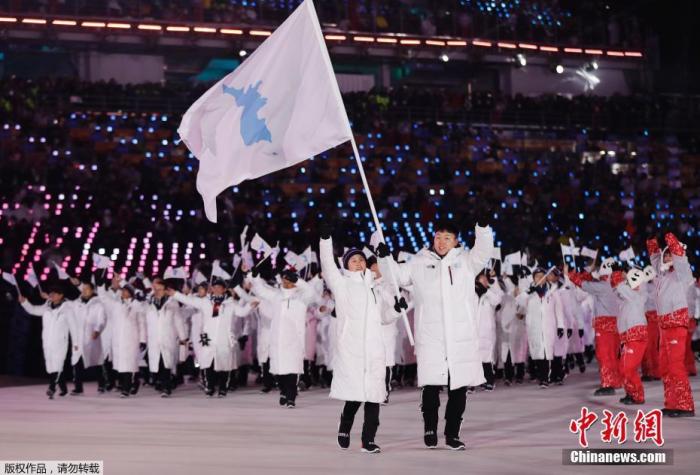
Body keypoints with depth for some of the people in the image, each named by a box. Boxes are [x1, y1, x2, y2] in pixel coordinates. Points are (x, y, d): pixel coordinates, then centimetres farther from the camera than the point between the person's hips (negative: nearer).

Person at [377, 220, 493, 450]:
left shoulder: (465, 260, 9)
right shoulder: (419, 263, 11)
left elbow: (483, 252, -5)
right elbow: (397, 275, 16)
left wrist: (483, 227, -20)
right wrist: (384, 257, 0)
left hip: (462, 337, 1)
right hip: (430, 336, -1)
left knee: (459, 387, 5)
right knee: (431, 386, -3)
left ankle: (452, 434, 16)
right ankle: (430, 427, 18)